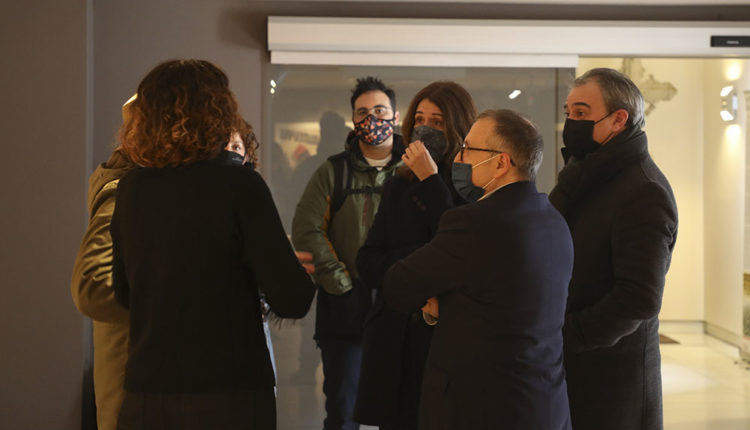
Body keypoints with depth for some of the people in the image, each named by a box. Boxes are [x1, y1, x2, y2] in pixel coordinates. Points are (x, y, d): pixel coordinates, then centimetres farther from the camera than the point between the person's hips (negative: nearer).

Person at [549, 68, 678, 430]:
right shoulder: (580, 172, 12)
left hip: (611, 371, -7)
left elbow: (640, 299, -23)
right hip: (562, 361, 8)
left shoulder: (645, 194, -16)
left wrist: (565, 336, -18)